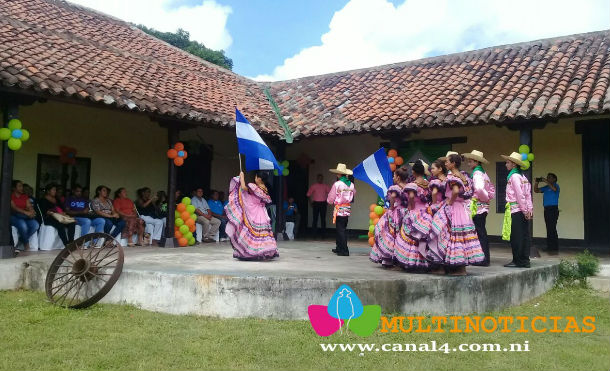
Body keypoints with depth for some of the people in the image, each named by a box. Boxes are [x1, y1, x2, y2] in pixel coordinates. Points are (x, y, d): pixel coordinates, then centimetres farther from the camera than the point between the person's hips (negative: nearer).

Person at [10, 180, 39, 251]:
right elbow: (14, 207, -14)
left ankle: (21, 240, -9)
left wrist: (31, 211, -20)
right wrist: (25, 212, -28)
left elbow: (29, 206, 6)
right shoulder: (10, 196, 1)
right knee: (22, 225, -36)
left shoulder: (25, 196, 18)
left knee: (35, 225, -25)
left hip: (24, 217, 5)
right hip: (14, 216, -5)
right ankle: (26, 244, -16)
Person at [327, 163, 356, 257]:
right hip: (348, 210, 6)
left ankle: (344, 251, -5)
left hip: (339, 210, -6)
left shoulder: (337, 184, -11)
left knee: (341, 230, -2)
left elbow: (330, 199, -7)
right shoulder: (351, 184, 4)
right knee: (341, 229, 17)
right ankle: (339, 248, 28)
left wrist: (332, 202, 13)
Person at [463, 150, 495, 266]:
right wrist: (488, 197, 13)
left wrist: (486, 198, -13)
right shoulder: (483, 173, 15)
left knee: (480, 232, -5)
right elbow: (492, 188, 23)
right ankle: (485, 258, 17)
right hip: (483, 207, 9)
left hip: (477, 206, -9)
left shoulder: (476, 173, -13)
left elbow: (479, 189, -29)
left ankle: (483, 259, -1)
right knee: (482, 232, 12)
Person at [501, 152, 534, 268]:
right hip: (523, 211, 9)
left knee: (516, 237, -3)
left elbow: (520, 194, -15)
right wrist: (529, 209, 9)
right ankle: (525, 261, 14)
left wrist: (525, 210, -14)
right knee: (524, 236, 10)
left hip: (516, 210, -9)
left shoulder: (514, 176, -10)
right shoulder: (522, 176, 16)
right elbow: (528, 194, 12)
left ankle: (518, 261, 1)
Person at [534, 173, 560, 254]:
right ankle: (549, 247, 12)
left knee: (552, 229, -12)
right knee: (549, 229, 8)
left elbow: (554, 189, -22)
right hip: (546, 209, 7)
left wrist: (546, 181, -20)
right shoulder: (546, 187, 19)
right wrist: (536, 182, 5)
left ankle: (555, 248, -12)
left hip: (553, 209, -7)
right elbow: (536, 190, 19)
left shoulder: (556, 185, 0)